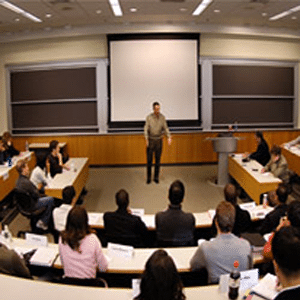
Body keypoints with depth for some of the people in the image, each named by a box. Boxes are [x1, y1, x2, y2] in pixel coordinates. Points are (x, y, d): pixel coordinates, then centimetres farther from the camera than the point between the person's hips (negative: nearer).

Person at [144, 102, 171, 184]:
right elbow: (146, 129, -10)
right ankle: (148, 177, 11)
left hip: (159, 140, 2)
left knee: (158, 160, 5)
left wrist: (169, 137, -15)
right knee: (149, 159, 0)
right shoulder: (149, 117, -9)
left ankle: (156, 177, 14)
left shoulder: (162, 117, -2)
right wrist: (146, 139, -24)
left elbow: (165, 128, 1)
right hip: (151, 140, -2)